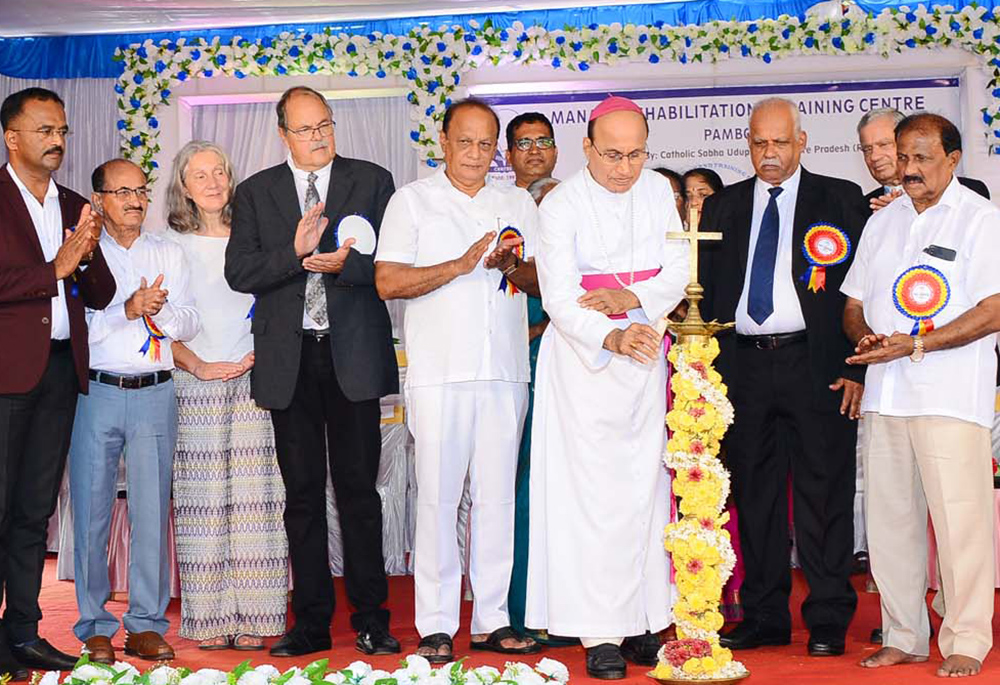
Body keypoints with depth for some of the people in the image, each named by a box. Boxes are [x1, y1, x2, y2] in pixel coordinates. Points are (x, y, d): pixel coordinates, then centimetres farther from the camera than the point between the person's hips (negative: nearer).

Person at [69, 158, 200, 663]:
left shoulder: (169, 254, 15)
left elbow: (190, 322, 9)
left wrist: (159, 311, -10)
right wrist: (126, 310, -15)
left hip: (155, 395, 2)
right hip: (95, 393, -2)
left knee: (152, 510, 1)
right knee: (91, 511, 1)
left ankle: (147, 624, 9)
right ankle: (95, 627, 11)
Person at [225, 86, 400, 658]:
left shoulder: (373, 181, 6)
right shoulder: (256, 192, 10)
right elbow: (239, 273, 0)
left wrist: (345, 264, -18)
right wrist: (293, 253, -14)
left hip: (353, 354, -1)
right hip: (289, 359, 2)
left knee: (359, 488, 1)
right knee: (303, 493, 6)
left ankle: (371, 617, 10)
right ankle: (312, 621, 13)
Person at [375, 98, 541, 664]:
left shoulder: (519, 203, 16)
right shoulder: (413, 200, 6)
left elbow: (545, 282, 15)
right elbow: (387, 281, -4)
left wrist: (515, 266, -7)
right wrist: (461, 265, -13)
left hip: (505, 372, 3)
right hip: (439, 373, -3)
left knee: (497, 496, 5)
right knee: (438, 495, -4)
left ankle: (493, 620, 11)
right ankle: (436, 626, 3)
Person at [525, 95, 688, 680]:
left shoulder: (658, 191, 6)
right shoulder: (561, 206, -9)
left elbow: (678, 271, 4)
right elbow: (560, 299, -16)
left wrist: (632, 297, -15)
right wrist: (611, 337, -33)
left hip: (646, 356, 4)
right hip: (583, 362, -4)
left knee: (646, 489, 5)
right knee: (594, 494, -7)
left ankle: (646, 622, 12)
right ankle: (601, 634, -2)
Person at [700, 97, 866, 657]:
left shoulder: (841, 200, 5)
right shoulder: (723, 207, 14)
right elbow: (710, 290, 13)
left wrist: (856, 369, -8)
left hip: (816, 366, -3)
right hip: (743, 365, 3)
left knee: (823, 495, -1)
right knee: (754, 496, 8)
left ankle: (829, 621, 8)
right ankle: (764, 617, 17)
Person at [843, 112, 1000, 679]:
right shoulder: (882, 223, 18)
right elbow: (854, 303, 20)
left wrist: (916, 345, -16)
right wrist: (866, 338, -2)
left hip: (951, 393, -6)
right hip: (885, 392, 6)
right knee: (890, 518, 7)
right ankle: (903, 637, 17)